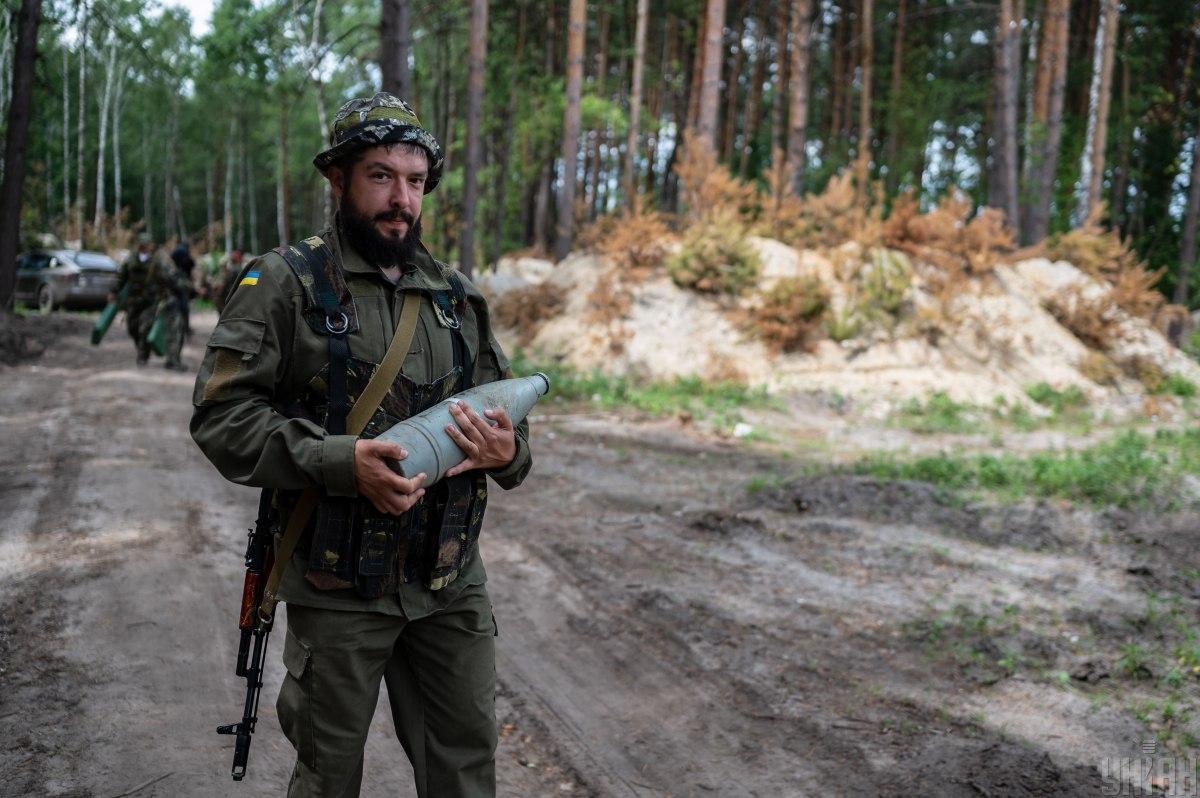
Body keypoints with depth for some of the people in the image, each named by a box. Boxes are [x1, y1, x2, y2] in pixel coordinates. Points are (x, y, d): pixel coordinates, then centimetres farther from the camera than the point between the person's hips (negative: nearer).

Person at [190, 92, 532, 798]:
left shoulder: (458, 297, 9)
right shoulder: (285, 283, -5)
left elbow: (508, 417, 15)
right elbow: (223, 414, -12)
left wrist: (507, 450, -9)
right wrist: (339, 462, -24)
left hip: (451, 582, 4)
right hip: (337, 587, -4)